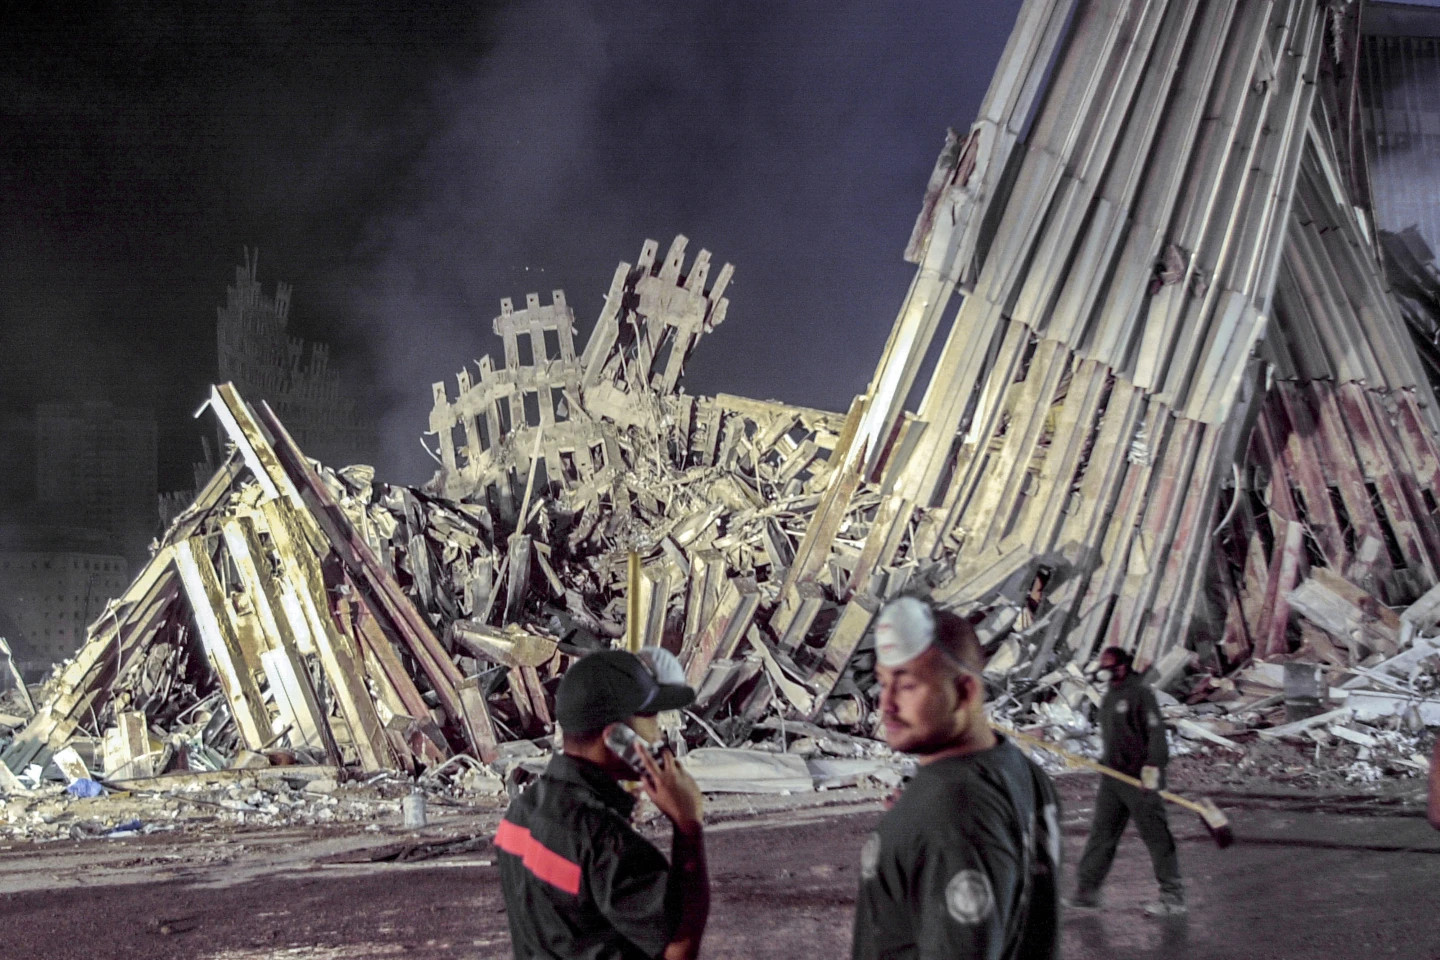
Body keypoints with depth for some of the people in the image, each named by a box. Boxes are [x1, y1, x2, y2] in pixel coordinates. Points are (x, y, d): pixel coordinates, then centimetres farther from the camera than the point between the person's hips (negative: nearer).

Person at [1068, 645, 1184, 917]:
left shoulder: (1140, 693, -13)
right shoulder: (1109, 696, 15)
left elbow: (1156, 732, -19)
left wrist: (1152, 767, -25)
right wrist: (1105, 760, 24)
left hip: (1140, 778, -8)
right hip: (1112, 774, 8)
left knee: (1155, 834, -2)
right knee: (1102, 833, 8)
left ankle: (1173, 896, 6)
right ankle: (1086, 889, 11)